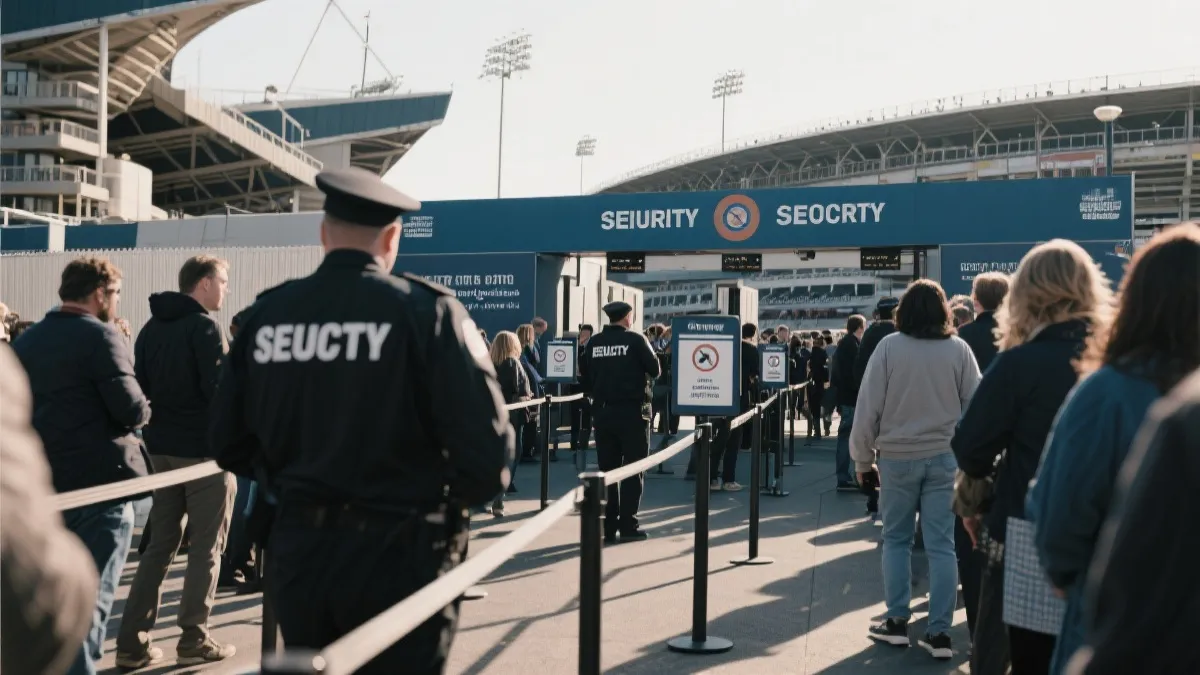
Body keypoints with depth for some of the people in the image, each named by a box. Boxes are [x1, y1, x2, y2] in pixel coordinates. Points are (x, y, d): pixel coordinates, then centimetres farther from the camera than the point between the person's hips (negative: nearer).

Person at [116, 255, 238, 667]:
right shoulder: (204, 326, -12)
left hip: (160, 448, 7)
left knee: (160, 543, 12)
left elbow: (141, 385, 11)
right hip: (204, 449, -7)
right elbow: (220, 389, -18)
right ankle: (194, 640, 8)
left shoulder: (152, 326, 11)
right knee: (206, 548, 4)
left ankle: (132, 641, 10)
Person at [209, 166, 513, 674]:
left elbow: (230, 445, 5)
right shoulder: (426, 310, -11)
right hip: (397, 553, -4)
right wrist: (446, 502, 3)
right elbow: (486, 448, -16)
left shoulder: (266, 314, 0)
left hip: (297, 549, 4)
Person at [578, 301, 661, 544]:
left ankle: (609, 527, 11)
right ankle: (627, 525, 2)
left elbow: (584, 376, 6)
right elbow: (655, 370, -5)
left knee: (607, 469, 9)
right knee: (632, 469, 4)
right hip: (632, 411, -4)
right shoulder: (636, 340, -7)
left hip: (603, 412, 4)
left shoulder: (594, 343, 4)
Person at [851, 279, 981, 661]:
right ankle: (939, 633, 5)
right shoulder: (958, 349, -2)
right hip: (945, 457, 1)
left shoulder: (889, 346, -6)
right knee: (942, 545, 4)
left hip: (897, 456, -1)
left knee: (896, 539, 13)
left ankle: (897, 622, 15)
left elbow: (868, 405, -5)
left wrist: (863, 456, 4)